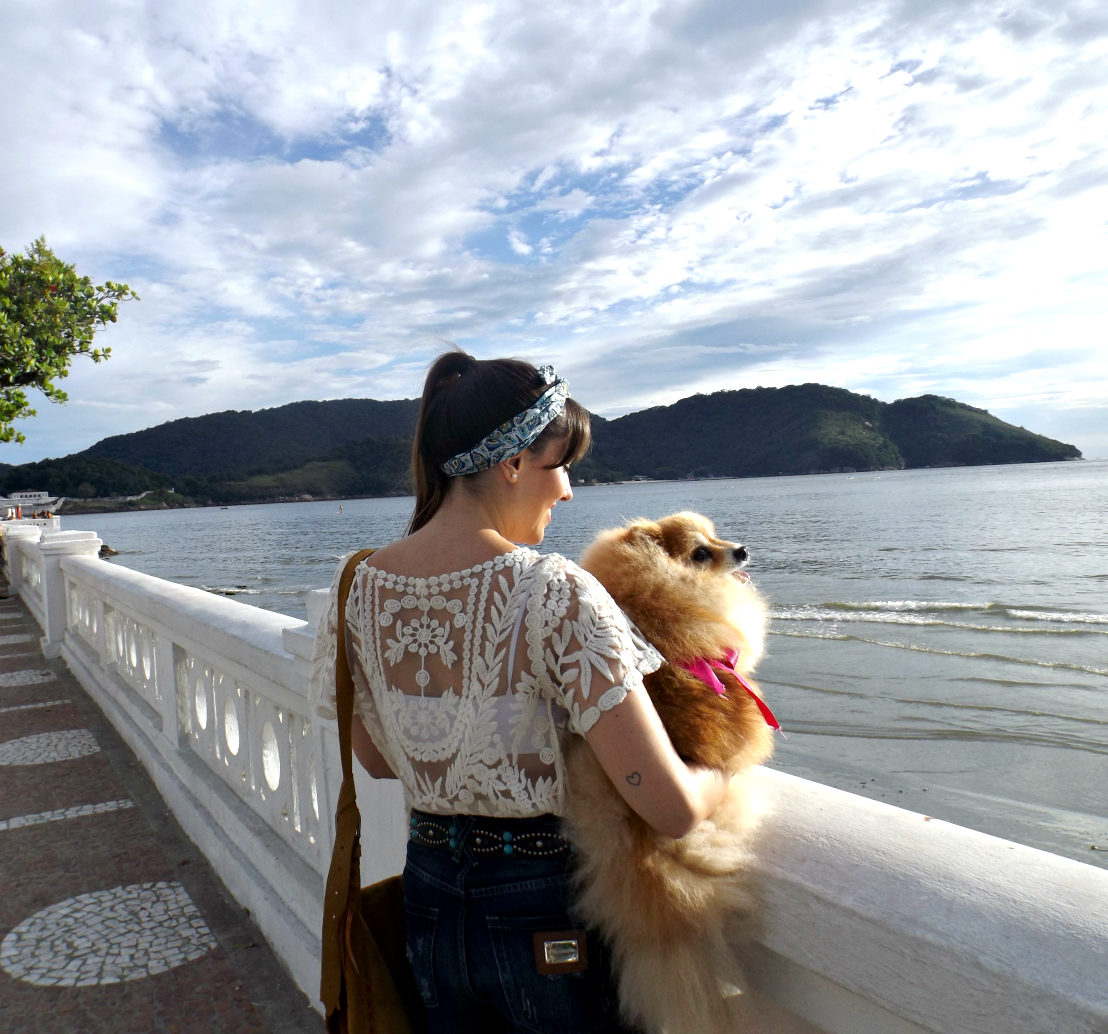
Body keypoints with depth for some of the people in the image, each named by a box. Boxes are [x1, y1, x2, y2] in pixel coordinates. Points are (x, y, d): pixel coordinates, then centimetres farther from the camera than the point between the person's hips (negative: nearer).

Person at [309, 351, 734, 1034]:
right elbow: (673, 808, -27)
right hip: (547, 910, -5)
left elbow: (378, 759, 7)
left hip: (427, 901, 5)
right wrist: (725, 774, -6)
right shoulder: (555, 592, -26)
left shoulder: (360, 586, -7)